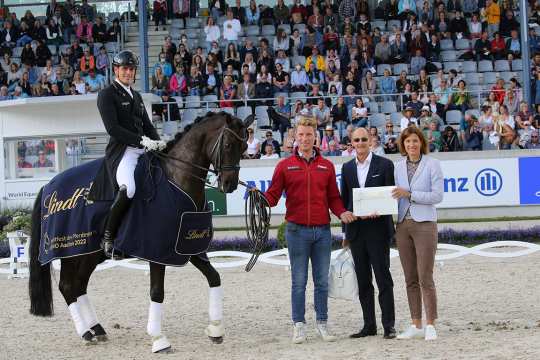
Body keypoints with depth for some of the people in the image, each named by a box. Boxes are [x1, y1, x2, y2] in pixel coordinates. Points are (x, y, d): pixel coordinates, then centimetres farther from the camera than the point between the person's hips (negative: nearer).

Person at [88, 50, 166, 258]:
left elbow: (147, 125, 24)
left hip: (143, 149, 9)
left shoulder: (136, 96, 25)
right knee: (128, 188, -34)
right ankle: (108, 237, -21)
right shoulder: (107, 95, 0)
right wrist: (141, 140, -19)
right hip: (122, 150, -9)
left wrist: (158, 143, 3)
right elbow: (112, 128, -12)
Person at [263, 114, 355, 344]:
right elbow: (273, 196, 1)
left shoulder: (327, 166, 10)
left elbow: (333, 197, 13)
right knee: (299, 281, 2)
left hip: (322, 230, 2)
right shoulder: (285, 166, 4)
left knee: (322, 280, 7)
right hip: (297, 230, -2)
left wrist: (341, 213, -5)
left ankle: (322, 324, 14)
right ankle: (299, 325, 7)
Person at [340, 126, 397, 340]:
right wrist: (346, 231, 11)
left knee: (383, 279, -4)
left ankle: (389, 326, -1)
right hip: (356, 231, 4)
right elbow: (344, 200, 14)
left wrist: (377, 211, -19)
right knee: (363, 282, 7)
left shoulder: (384, 165, -1)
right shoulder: (347, 168, 12)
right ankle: (369, 325, 12)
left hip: (378, 230, -4)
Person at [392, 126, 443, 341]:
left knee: (425, 278, -9)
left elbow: (437, 195, -9)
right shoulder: (399, 167, 11)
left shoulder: (432, 164, -3)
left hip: (424, 224, -5)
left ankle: (430, 325, -4)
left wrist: (410, 194, -15)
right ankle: (416, 326, 11)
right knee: (410, 279, 6)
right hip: (403, 225, 5)